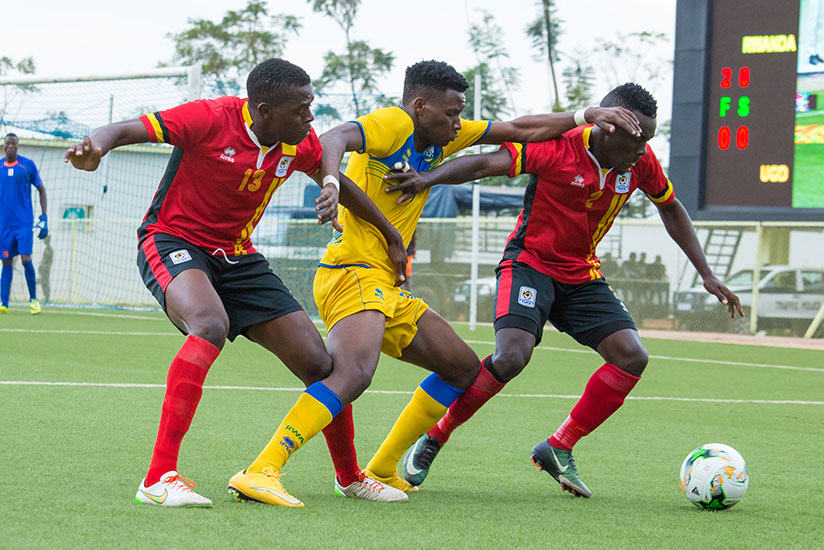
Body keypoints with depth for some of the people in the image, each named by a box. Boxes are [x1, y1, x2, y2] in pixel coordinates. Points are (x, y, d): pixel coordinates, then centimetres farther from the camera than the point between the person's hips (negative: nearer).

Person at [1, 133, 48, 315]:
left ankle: (33, 299, 4)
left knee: (26, 259, -11)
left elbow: (41, 189, 7)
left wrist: (44, 217, 0)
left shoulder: (28, 165, 1)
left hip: (24, 222, -2)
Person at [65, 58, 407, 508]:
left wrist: (390, 235, 24)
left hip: (236, 257, 6)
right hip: (172, 241, -6)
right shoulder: (210, 118, -21)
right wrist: (95, 149, -49)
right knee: (211, 325, -39)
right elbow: (124, 130, -26)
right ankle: (159, 478, -38)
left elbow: (339, 184, 18)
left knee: (319, 365, -2)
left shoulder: (299, 143, -3)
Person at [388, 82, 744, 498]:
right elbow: (484, 164, -28)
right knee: (512, 356, -28)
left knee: (632, 357, -11)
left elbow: (670, 209, 15)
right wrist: (428, 179, -46)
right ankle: (432, 440, -10)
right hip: (530, 263, -6)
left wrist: (706, 274, 13)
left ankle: (558, 449, 1)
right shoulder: (558, 150, -21)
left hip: (582, 276, 6)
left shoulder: (640, 162, -3)